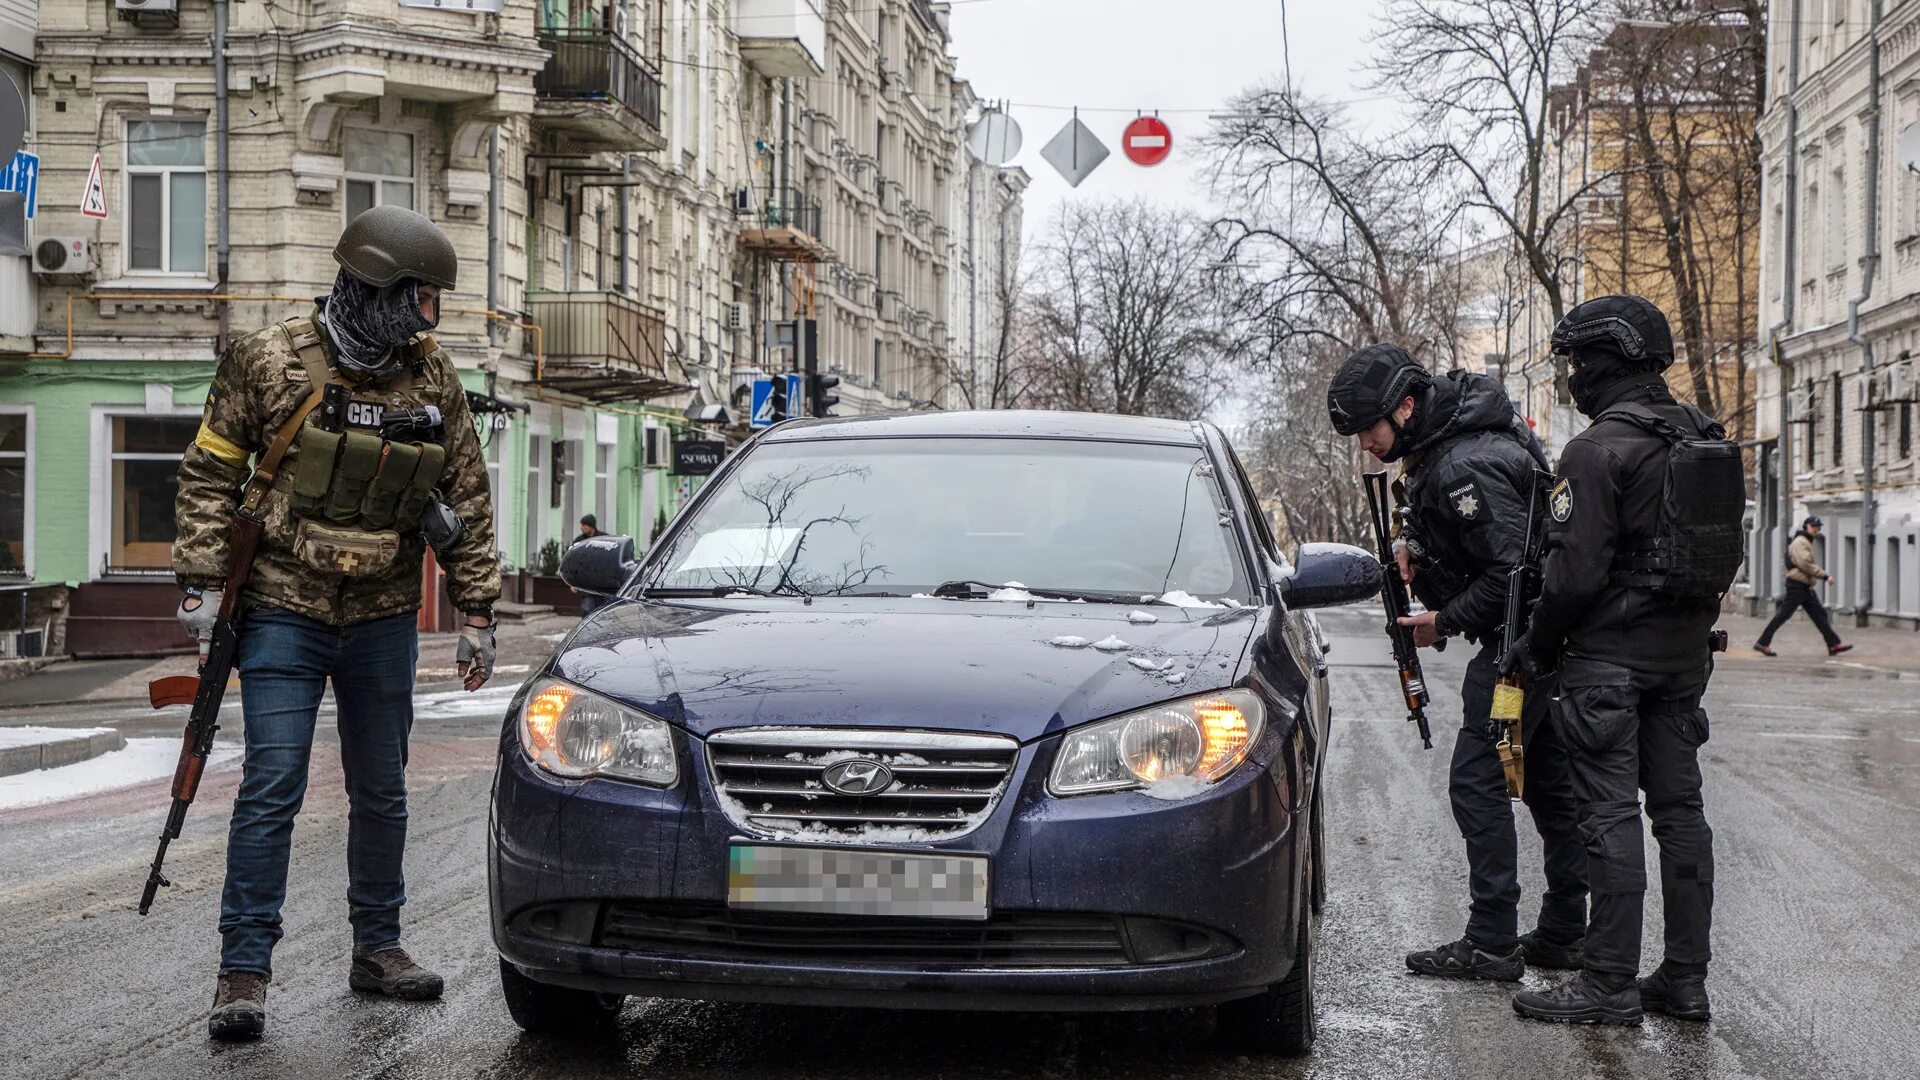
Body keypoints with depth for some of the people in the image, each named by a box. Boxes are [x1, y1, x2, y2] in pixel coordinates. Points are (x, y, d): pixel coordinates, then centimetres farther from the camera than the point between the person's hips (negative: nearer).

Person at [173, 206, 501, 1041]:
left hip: (384, 621, 4)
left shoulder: (433, 379, 3)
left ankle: (377, 947, 26)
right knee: (271, 790, -8)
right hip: (284, 615, -4)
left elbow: (466, 501, 8)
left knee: (382, 792, 12)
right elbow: (209, 474, -2)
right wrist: (201, 582, -9)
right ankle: (244, 970, -3)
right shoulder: (270, 362, -7)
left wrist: (476, 613, 6)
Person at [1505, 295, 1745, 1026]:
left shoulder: (1599, 449, -15)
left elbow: (1575, 569, -18)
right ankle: (1685, 978, 15)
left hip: (1611, 653, -8)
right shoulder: (1705, 440, 12)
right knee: (1679, 807, 11)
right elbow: (1723, 554, 16)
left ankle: (1611, 985, -3)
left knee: (1609, 814, -5)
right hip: (1685, 654, 8)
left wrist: (1538, 646, -6)